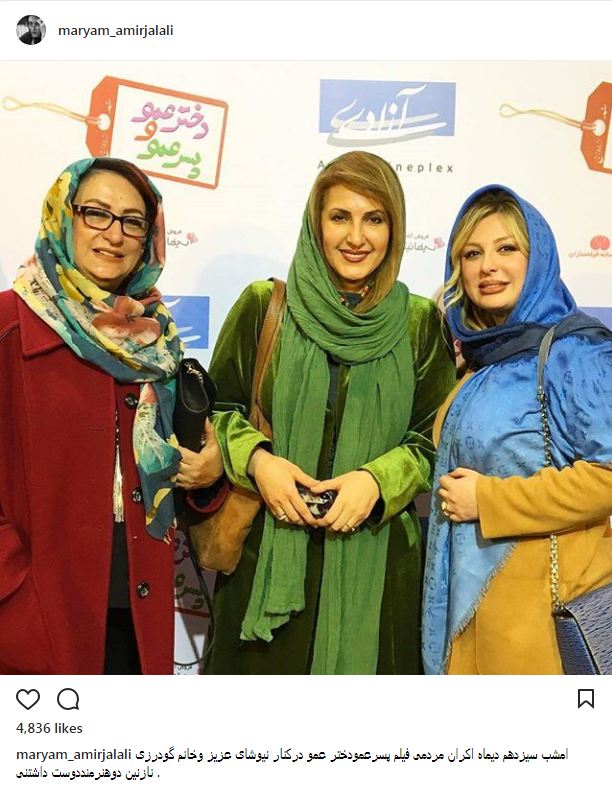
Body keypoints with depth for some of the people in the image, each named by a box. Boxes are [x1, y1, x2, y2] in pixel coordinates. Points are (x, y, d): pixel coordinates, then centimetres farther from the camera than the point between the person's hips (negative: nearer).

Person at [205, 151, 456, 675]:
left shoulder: (420, 323, 4)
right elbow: (218, 407, 6)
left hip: (377, 559, 1)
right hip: (269, 556, 0)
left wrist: (379, 479, -13)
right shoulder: (264, 306, 1)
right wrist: (255, 459, -13)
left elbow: (436, 435, 4)